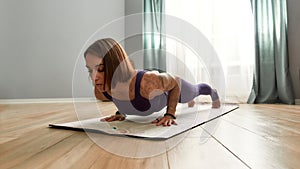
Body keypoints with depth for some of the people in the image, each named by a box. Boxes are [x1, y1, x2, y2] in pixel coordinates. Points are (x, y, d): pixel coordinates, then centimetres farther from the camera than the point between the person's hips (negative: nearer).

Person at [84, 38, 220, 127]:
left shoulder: (147, 81, -50)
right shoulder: (101, 91, -32)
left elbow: (175, 81, -29)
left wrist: (171, 114, -33)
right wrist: (121, 111, -17)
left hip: (173, 88, -4)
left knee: (194, 90, 33)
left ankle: (213, 93, 70)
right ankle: (191, 100, 78)